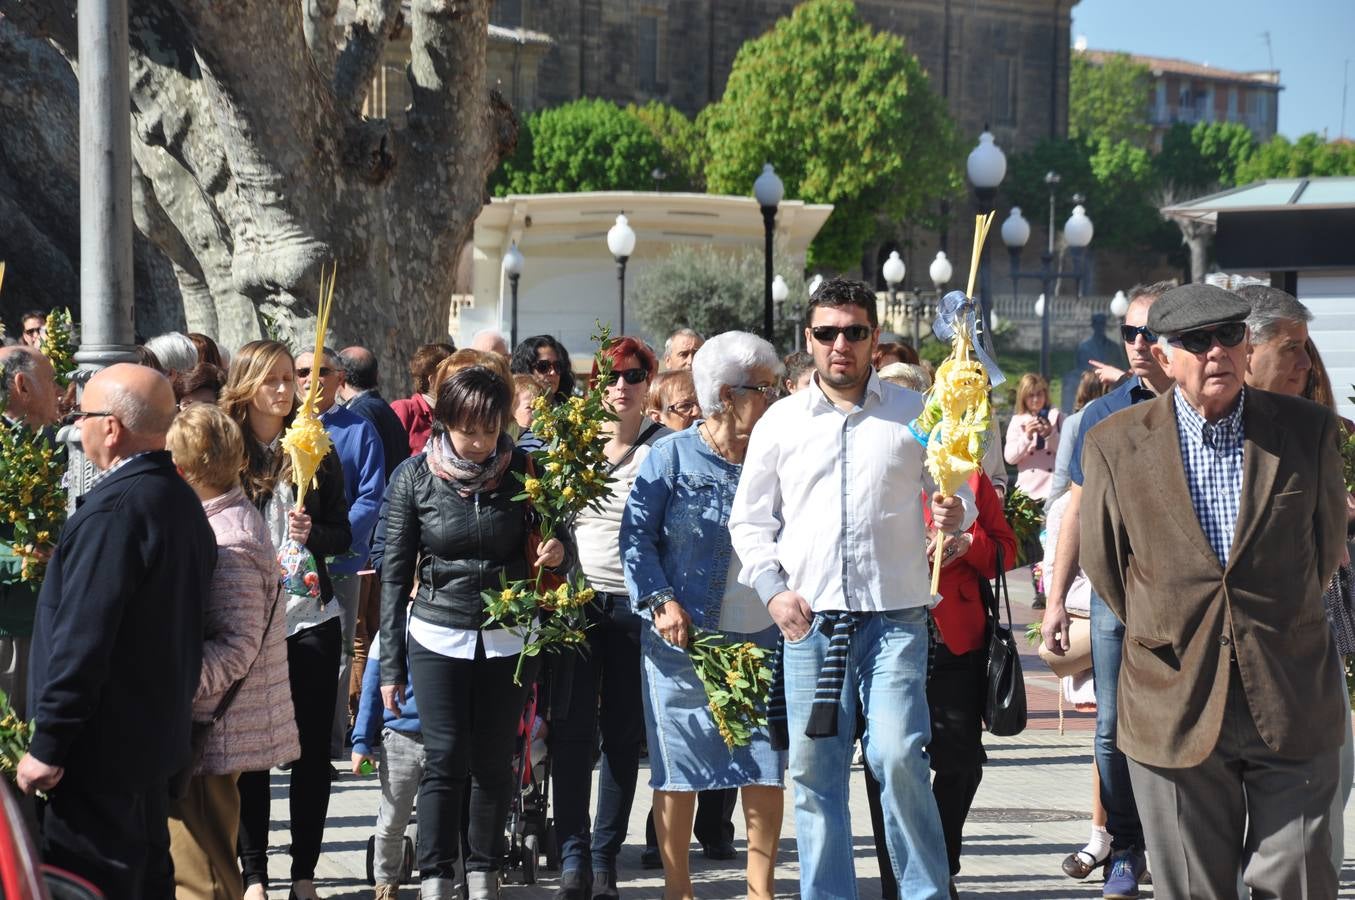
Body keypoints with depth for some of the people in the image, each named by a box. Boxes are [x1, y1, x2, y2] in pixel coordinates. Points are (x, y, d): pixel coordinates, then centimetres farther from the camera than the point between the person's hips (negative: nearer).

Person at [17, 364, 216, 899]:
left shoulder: (114, 509, -21)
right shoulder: (181, 499, 9)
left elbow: (81, 640, -23)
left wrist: (47, 747, -20)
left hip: (100, 753, -10)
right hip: (158, 733, 10)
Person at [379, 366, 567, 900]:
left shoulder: (522, 471, 0)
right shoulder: (415, 477, -3)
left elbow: (544, 541, 14)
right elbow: (395, 573, 1)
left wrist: (553, 550, -12)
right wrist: (391, 664, 0)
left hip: (509, 636, 1)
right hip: (439, 636, -1)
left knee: (495, 763, 5)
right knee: (445, 761, -6)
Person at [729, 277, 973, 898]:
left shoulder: (914, 414, 7)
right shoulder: (780, 421, 10)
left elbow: (955, 493, 14)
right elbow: (749, 519, 15)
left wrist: (955, 513, -10)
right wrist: (772, 588, 1)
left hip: (894, 615, -2)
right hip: (808, 616, 2)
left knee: (897, 755, -14)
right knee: (814, 770, 2)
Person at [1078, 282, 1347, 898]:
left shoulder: (1308, 429, 2)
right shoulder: (1115, 444, 0)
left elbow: (1329, 543, 14)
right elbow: (1103, 566, 10)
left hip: (1292, 705, 0)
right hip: (1175, 707, 0)